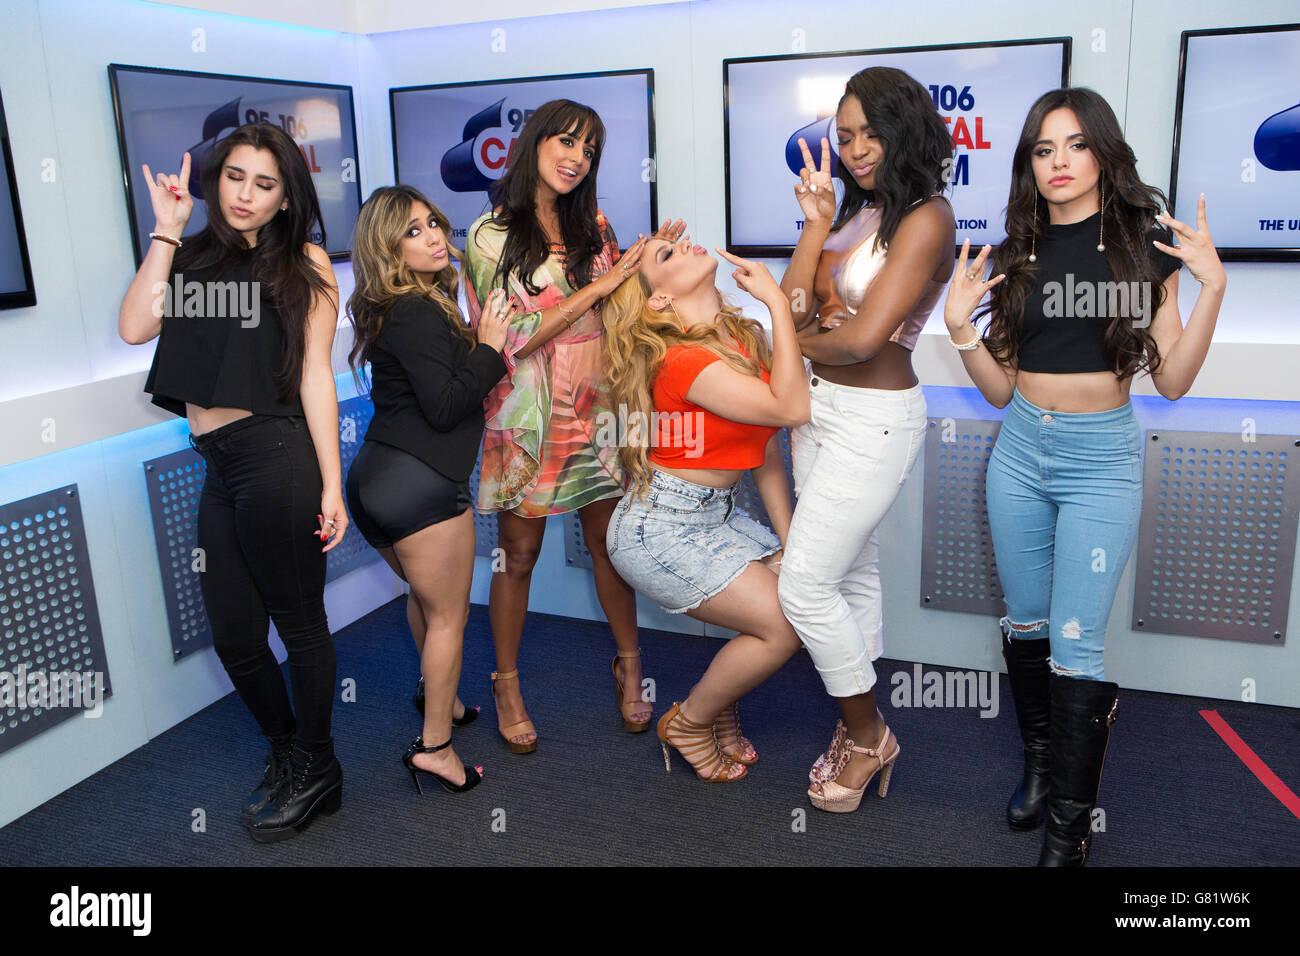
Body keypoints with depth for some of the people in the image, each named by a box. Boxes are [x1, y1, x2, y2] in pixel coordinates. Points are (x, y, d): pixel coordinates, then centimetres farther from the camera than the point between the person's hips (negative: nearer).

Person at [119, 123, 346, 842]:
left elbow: (315, 375, -3)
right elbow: (135, 327, -2)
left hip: (276, 457, -5)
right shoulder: (193, 257, 14)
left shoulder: (303, 262, 2)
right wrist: (167, 229, 2)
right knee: (234, 636, 13)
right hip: (219, 468, 6)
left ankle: (313, 769, 26)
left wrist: (331, 487, -9)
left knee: (298, 621, 6)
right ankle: (288, 755, 36)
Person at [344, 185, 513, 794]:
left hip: (375, 480, 10)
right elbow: (445, 407, -20)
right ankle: (435, 746, 11)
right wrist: (488, 347, -11)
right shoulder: (418, 313, -15)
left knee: (425, 595, 28)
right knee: (448, 614, 3)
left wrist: (478, 335, 9)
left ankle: (436, 694, 48)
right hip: (422, 484, -10)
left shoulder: (395, 309, 14)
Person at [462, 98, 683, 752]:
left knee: (610, 542, 12)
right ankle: (507, 685, 26)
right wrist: (598, 286, -20)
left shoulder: (594, 226, 7)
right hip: (528, 415, -3)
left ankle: (629, 667, 30)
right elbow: (511, 339, -15)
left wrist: (647, 266, -4)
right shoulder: (490, 236, -7)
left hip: (597, 407, 4)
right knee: (519, 555, 8)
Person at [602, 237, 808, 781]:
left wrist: (789, 544, 3)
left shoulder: (746, 338, 5)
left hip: (716, 514, 8)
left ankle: (721, 705, 23)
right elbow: (791, 409, -29)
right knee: (785, 625, -11)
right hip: (661, 528, -8)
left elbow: (766, 451, 7)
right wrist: (776, 302, -25)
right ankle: (688, 723, 13)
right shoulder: (682, 359, -22)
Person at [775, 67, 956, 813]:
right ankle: (859, 731, 30)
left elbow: (862, 338, -23)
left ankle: (868, 735, 15)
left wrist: (801, 345, -3)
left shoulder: (925, 218, -15)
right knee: (852, 574, 15)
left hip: (873, 420, -8)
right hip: (818, 407, 8)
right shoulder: (858, 209, 10)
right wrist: (817, 222, -6)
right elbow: (793, 310, 2)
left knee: (805, 584, -6)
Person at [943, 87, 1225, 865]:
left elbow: (1171, 380, -4)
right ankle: (1042, 760, 34)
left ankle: (1070, 823, 8)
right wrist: (960, 325, -8)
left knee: (1075, 639, -6)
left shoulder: (1146, 244, -1)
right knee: (1026, 619, 13)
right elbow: (1000, 388, 6)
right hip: (1020, 451, 4)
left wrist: (1212, 287, -14)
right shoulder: (1015, 257, 6)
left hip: (1102, 457, -3)